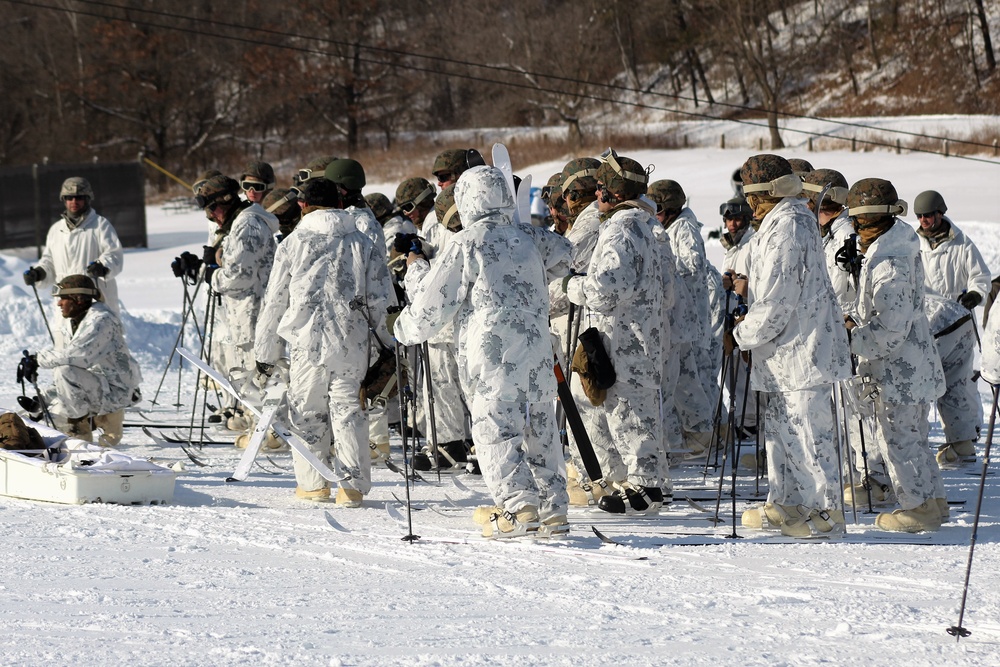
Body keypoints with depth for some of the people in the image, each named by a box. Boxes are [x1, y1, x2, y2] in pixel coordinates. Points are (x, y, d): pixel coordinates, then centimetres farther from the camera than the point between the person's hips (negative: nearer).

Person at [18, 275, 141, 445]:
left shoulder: (101, 320, -22)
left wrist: (39, 359, -25)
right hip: (96, 387, 8)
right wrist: (43, 400, 3)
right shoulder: (72, 323, 8)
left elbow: (76, 355, -35)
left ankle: (81, 423, -12)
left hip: (116, 391, -8)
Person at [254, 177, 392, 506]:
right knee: (348, 409, 6)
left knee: (306, 411, 11)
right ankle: (353, 485, 1)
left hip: (305, 343, -1)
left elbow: (274, 303, 5)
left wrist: (265, 354, 12)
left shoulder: (293, 245, 2)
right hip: (351, 343, 1)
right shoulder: (365, 245, 6)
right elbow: (378, 302, 6)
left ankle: (312, 483, 15)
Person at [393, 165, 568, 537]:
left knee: (495, 428, -7)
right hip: (538, 351, 6)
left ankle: (517, 508, -18)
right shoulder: (524, 242, 17)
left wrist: (406, 329, 20)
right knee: (539, 428, 10)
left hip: (495, 353, -6)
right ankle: (552, 510, 11)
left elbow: (436, 301, -1)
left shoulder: (468, 243, -3)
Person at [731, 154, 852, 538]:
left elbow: (779, 299, -21)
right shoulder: (795, 219, 14)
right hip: (786, 347, 11)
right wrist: (750, 289, 13)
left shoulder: (786, 227, -19)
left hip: (800, 348, -11)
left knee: (806, 428, -7)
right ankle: (785, 503, 25)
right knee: (780, 425, 17)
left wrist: (743, 335, -11)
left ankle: (825, 511, -3)